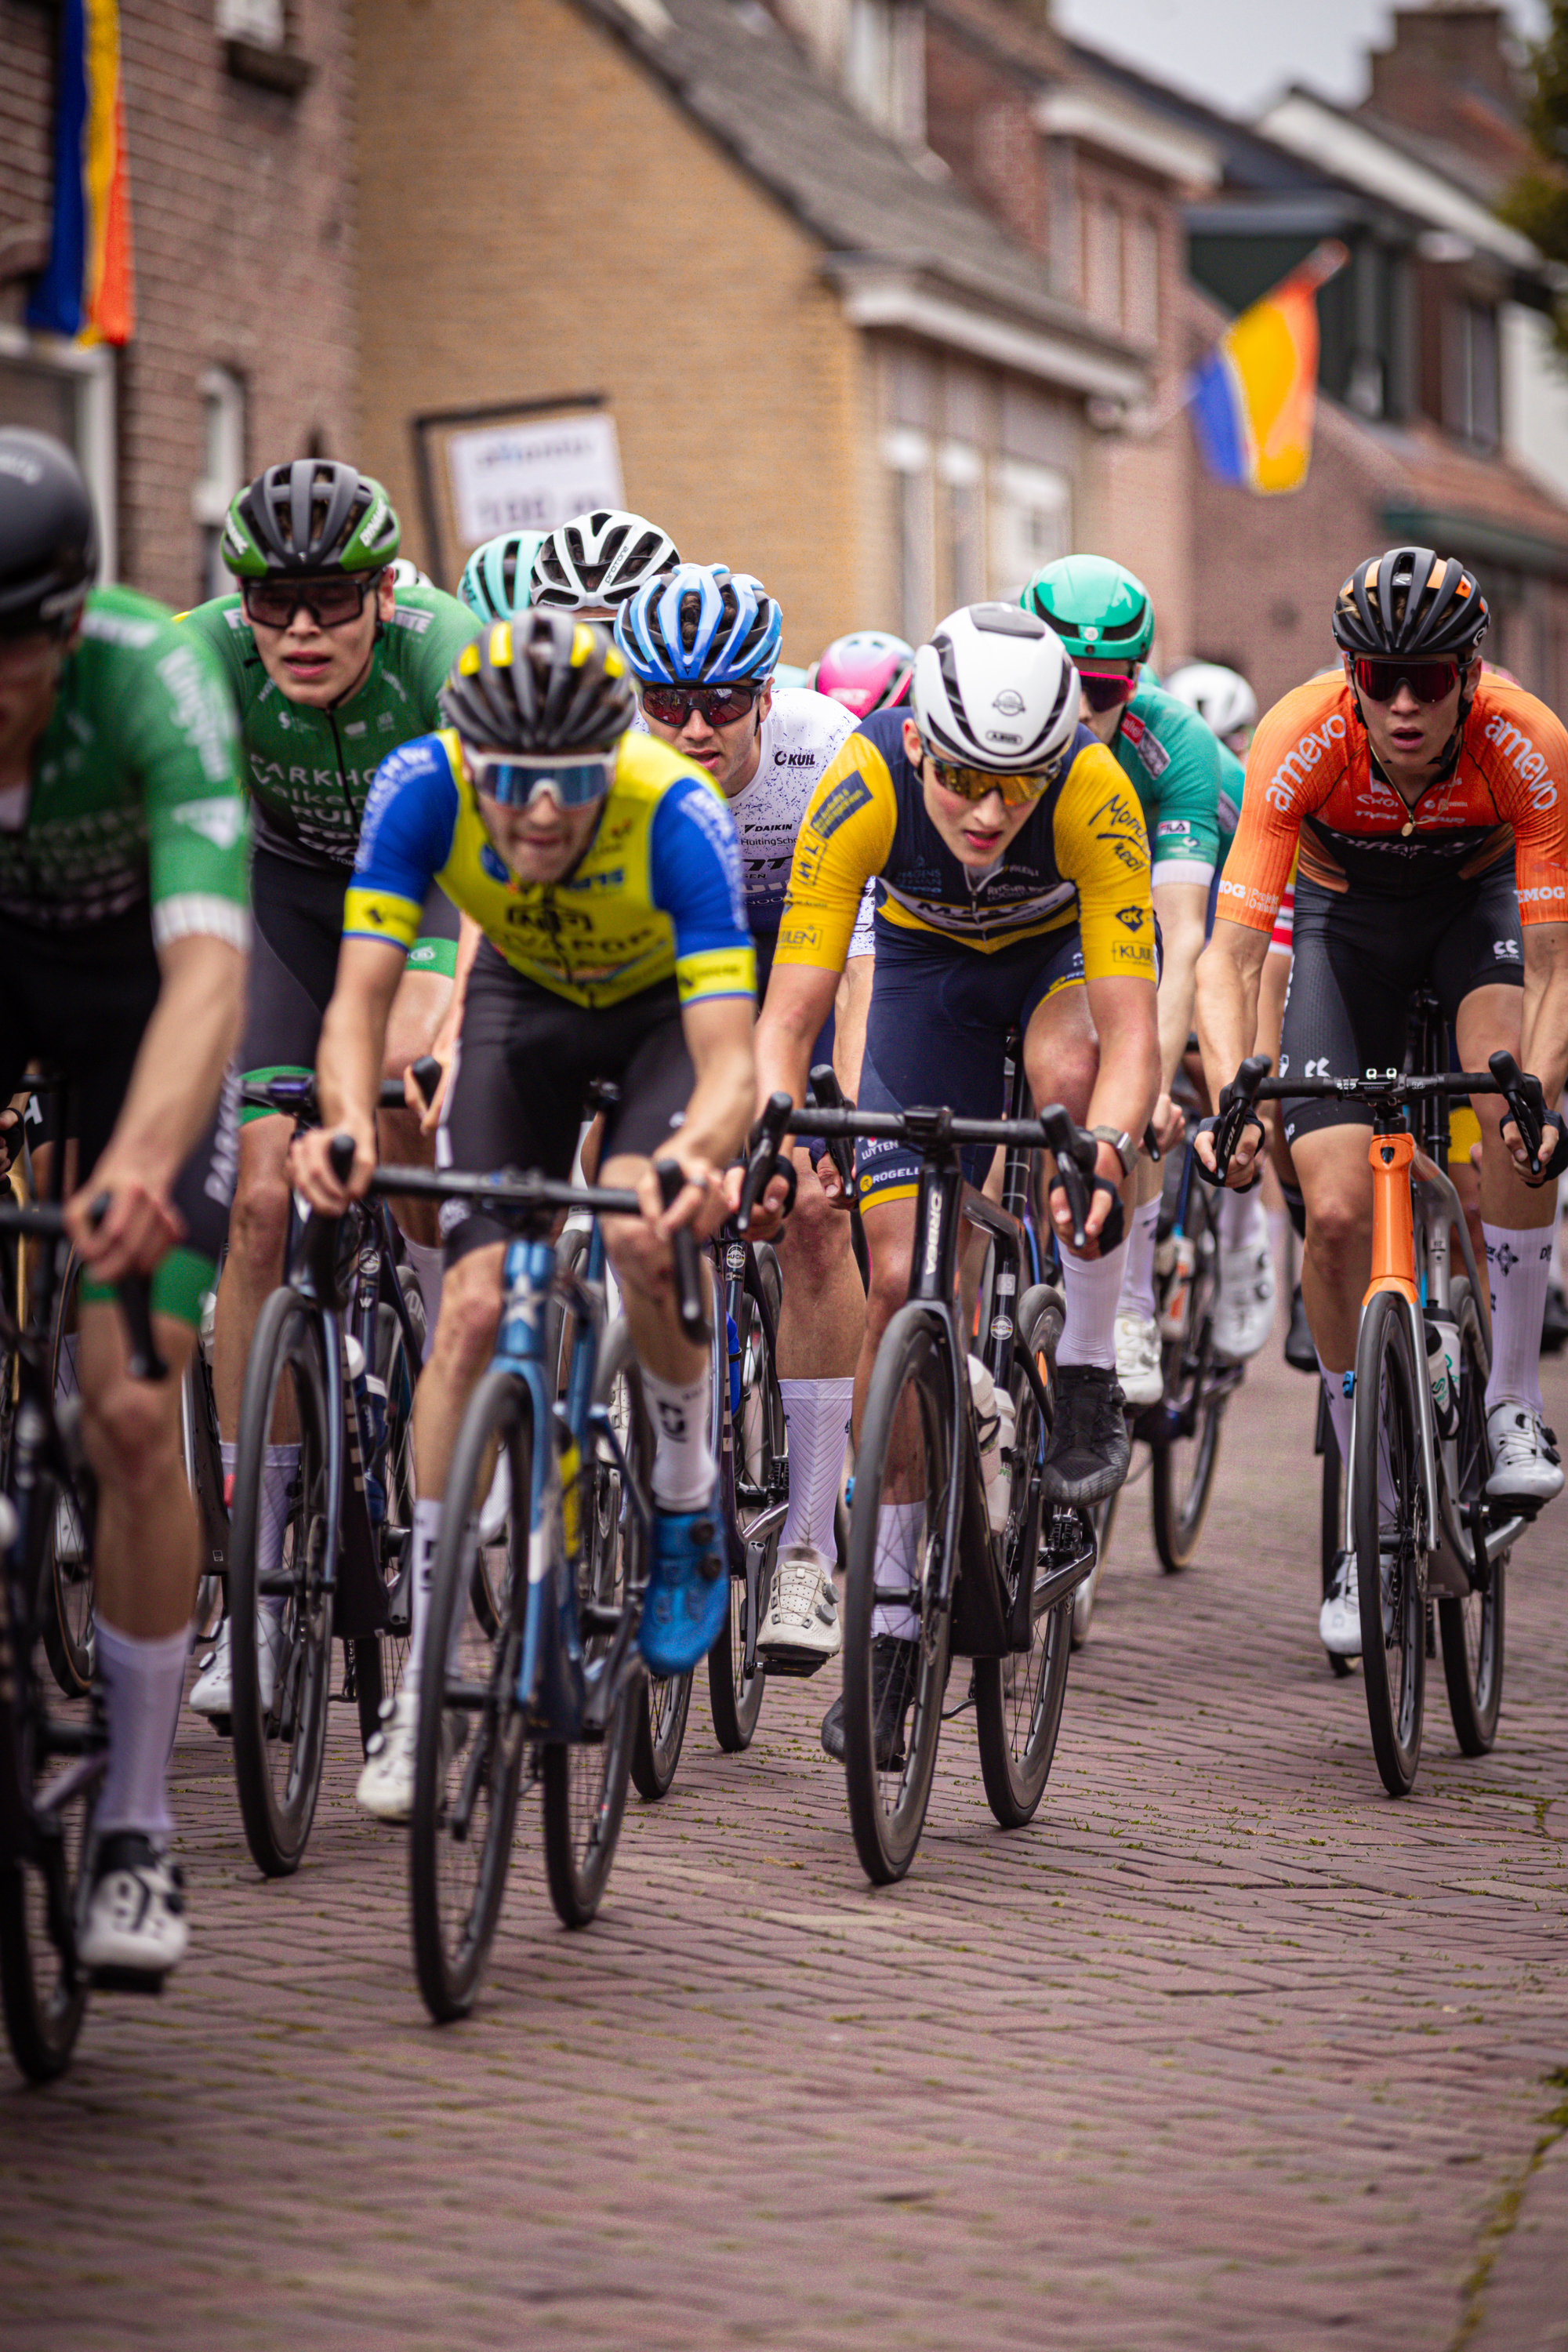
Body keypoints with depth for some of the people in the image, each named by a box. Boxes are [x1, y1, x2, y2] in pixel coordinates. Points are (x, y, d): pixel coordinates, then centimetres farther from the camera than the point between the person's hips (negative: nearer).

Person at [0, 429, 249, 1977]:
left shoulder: (153, 683, -36)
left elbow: (208, 968, -47)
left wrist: (140, 1167, -65)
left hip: (131, 974, -2)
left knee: (131, 1414, -11)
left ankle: (134, 1834, 1)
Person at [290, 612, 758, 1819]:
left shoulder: (678, 815, -39)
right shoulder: (424, 788, -33)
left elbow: (729, 1058, -43)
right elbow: (359, 996, -34)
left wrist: (700, 1154, -65)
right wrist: (348, 1121, -56)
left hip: (669, 1001, -2)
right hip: (524, 995, 2)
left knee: (639, 1236, -30)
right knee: (473, 1308, -12)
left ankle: (689, 1501, 1)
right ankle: (424, 1688, -6)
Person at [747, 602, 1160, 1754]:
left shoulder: (1095, 794, -38)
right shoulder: (864, 786, -35)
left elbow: (1131, 1032, -40)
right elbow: (788, 1016, -33)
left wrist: (1108, 1152, -58)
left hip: (1067, 945, -1)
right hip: (930, 959, 1)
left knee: (1066, 1070, -37)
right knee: (902, 1278, -7)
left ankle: (1091, 1370, -16)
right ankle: (890, 1608, 5)